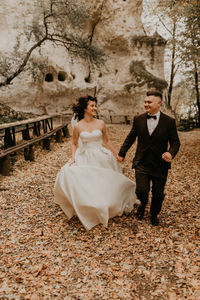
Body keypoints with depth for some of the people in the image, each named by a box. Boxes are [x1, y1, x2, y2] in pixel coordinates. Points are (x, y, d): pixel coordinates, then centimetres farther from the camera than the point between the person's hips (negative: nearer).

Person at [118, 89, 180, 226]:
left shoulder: (169, 121, -5)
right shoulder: (138, 119, 0)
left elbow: (175, 142, -1)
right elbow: (130, 138, 12)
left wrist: (171, 153, -22)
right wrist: (122, 153, 15)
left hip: (160, 165, 0)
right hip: (142, 163, 1)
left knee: (158, 194, 10)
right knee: (141, 191, -5)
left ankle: (154, 214, 40)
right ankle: (143, 205, 32)